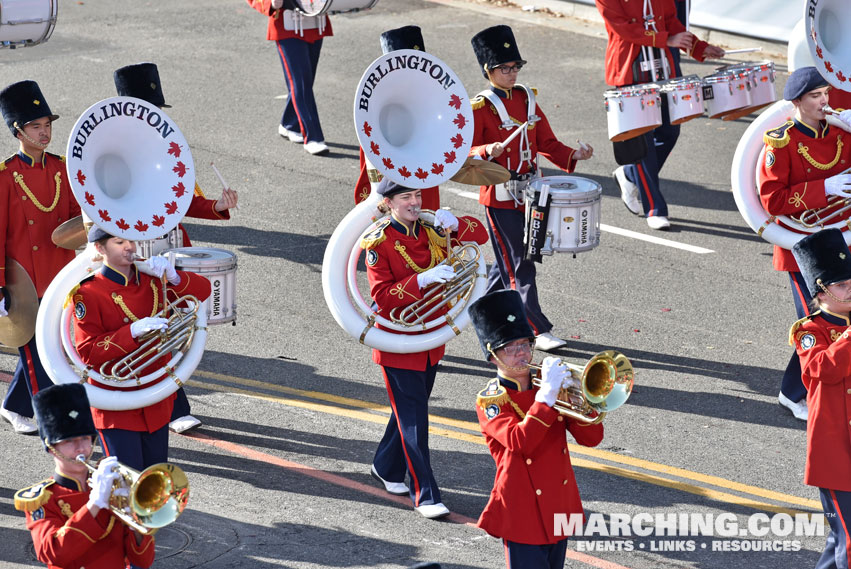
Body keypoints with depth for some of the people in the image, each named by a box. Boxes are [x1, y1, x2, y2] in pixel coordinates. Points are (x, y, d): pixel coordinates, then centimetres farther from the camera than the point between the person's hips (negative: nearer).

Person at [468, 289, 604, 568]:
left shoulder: (545, 386, 6)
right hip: (523, 516, -6)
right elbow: (519, 442, -28)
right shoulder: (490, 401, -9)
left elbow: (591, 438, 0)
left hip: (560, 511, 6)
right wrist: (547, 394, -31)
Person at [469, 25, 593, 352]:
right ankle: (538, 331, -2)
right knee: (519, 266, -4)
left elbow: (547, 143, 10)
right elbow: (463, 152, -16)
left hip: (528, 192, 7)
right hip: (500, 198, -7)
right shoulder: (479, 108, -11)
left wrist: (572, 156, -7)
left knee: (508, 259, 17)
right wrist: (487, 150, -36)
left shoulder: (527, 99, 8)